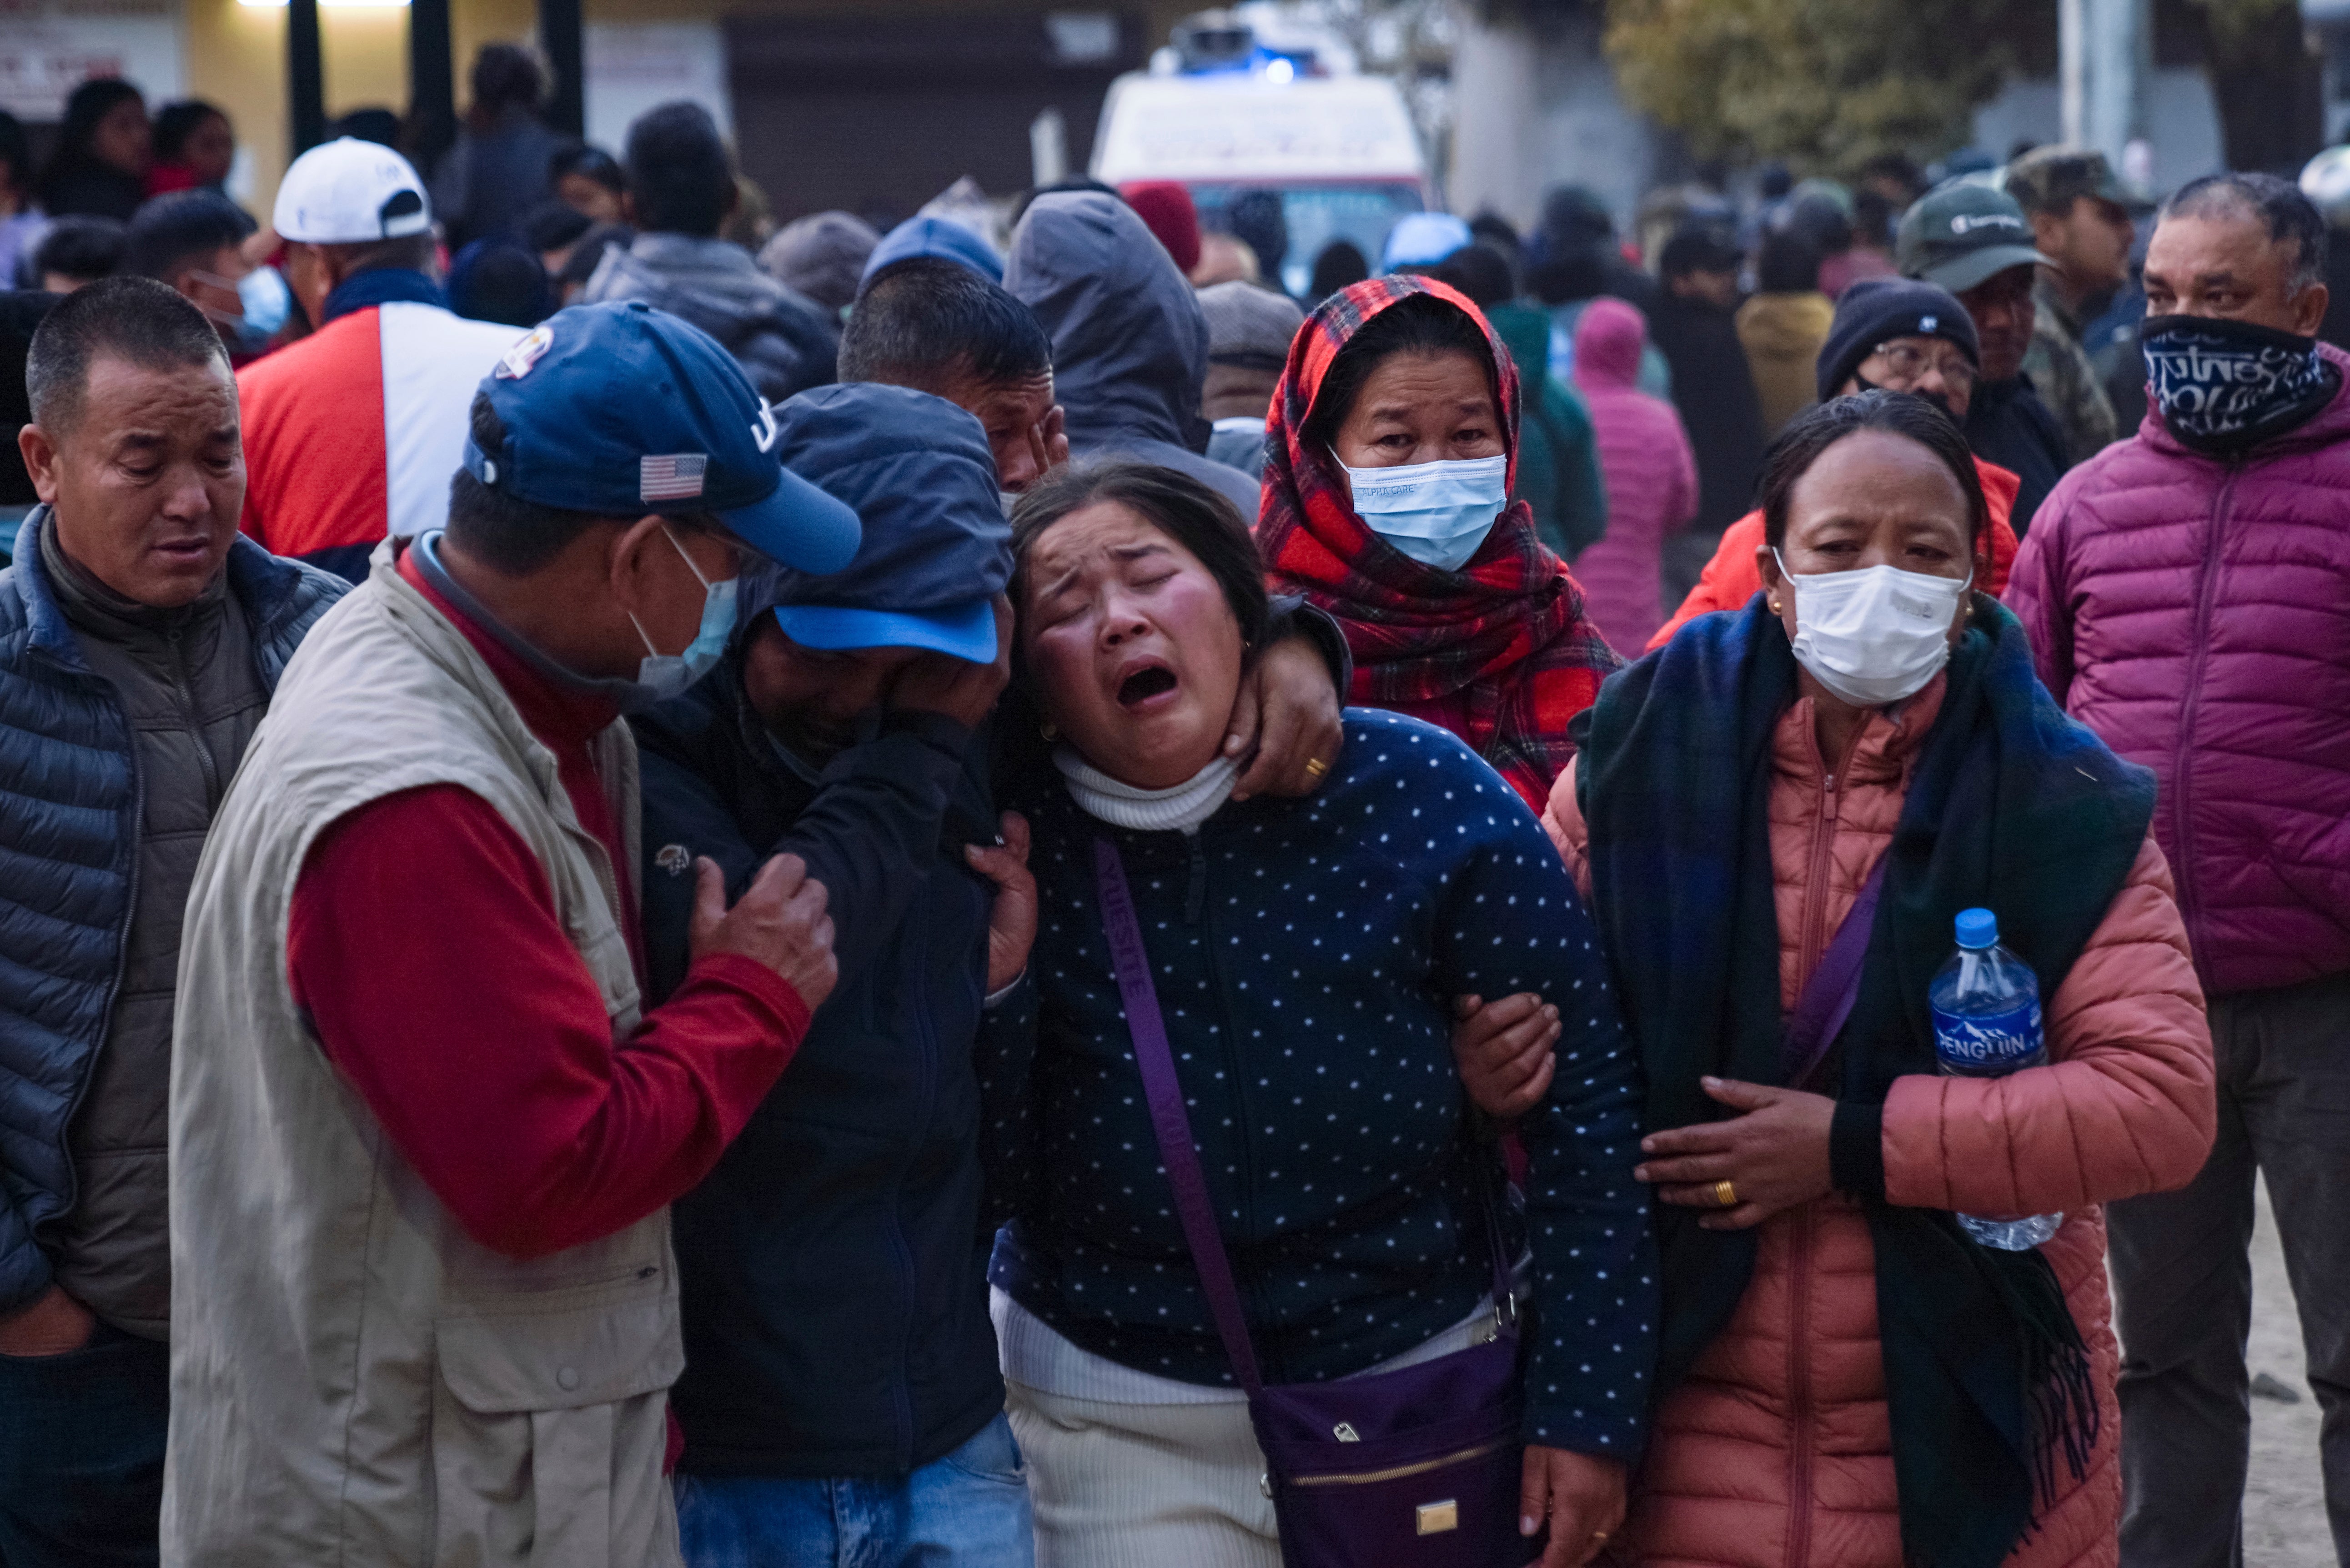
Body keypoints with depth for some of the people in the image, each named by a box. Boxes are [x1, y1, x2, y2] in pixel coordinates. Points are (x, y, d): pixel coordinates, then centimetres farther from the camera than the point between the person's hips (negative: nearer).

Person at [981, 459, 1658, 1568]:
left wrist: (1586, 1412, -9)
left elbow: (1582, 1100, -8)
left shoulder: (1419, 794, -12)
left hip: (1419, 1386, 0)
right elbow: (987, 1186, -8)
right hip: (1123, 1427, 0)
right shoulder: (1016, 851, -9)